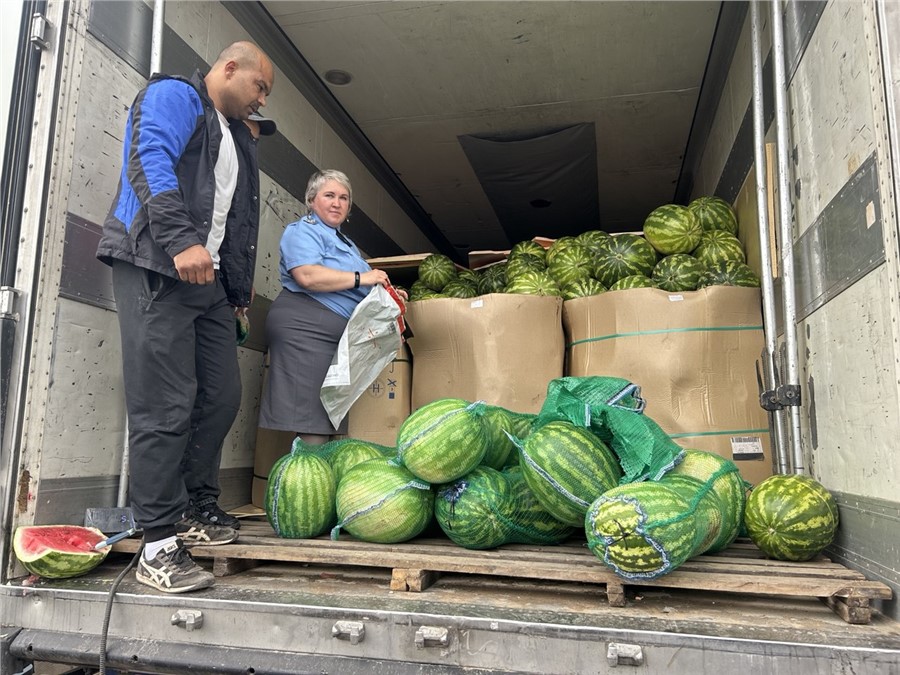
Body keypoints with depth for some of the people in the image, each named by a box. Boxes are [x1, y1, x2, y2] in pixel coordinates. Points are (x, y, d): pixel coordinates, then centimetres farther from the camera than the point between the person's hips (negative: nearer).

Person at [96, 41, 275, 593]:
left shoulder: (232, 138, 29)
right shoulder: (175, 96, 3)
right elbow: (149, 161, -16)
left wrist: (238, 294, 21)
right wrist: (182, 241, -28)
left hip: (205, 278, 9)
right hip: (156, 269, -9)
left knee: (222, 397, 5)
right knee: (165, 408, -11)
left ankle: (183, 512, 19)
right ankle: (159, 545, -3)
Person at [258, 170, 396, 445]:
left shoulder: (346, 243, 29)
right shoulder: (303, 231, 1)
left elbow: (352, 295, 36)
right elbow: (308, 276, -17)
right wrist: (361, 278, -12)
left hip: (339, 337, 9)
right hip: (305, 328, -9)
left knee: (327, 425, 4)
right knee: (311, 427, -13)